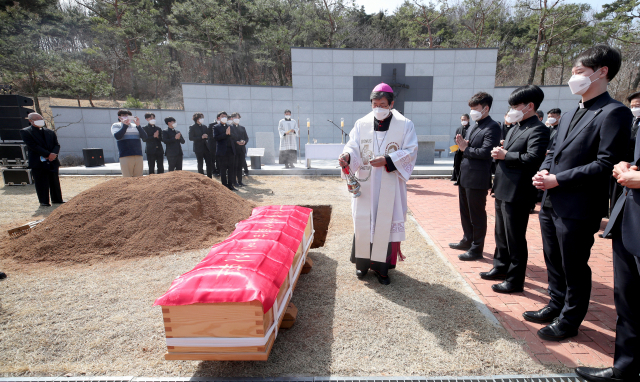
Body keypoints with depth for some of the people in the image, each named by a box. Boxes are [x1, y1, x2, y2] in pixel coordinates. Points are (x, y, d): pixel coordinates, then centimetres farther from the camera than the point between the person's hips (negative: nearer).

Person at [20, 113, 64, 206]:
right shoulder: (25, 132, 1)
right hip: (38, 162, -4)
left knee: (55, 182, 9)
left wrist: (54, 153, -13)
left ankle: (57, 199, 18)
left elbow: (57, 145, 9)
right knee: (41, 183, -1)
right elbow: (33, 146, -10)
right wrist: (48, 154, -16)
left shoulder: (50, 132, 16)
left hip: (52, 161, 4)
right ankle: (44, 202, 6)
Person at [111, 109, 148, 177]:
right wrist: (125, 125, -11)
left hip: (138, 156, 3)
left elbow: (145, 137, 3)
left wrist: (138, 126, -8)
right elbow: (117, 136, -9)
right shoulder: (116, 125, 10)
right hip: (125, 156, -3)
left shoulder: (135, 125, 17)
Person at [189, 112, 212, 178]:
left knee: (209, 164, 0)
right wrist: (201, 137, -18)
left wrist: (206, 136, -5)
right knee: (200, 165, 2)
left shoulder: (204, 127, 14)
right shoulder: (192, 127, -3)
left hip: (206, 147, 5)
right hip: (198, 148, -5)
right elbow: (191, 138, -11)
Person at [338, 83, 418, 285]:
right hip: (365, 183, 2)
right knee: (363, 222, 7)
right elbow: (353, 146, -2)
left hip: (390, 185, -1)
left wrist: (387, 160, -19)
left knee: (386, 223, 2)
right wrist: (347, 155, -25)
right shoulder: (361, 124, 4)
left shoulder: (405, 125, -1)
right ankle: (363, 261, 24)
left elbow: (411, 151, -5)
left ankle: (382, 266, 16)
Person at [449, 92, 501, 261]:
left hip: (477, 179, -9)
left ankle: (476, 249, 14)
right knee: (465, 212, 19)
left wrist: (465, 149, -11)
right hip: (465, 176, 9)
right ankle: (467, 241, 35)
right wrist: (463, 144, -6)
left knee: (477, 215, 2)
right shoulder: (474, 126, 15)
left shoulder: (492, 127, -12)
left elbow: (485, 152, -22)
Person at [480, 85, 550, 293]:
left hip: (517, 193, -9)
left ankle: (515, 280, 15)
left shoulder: (538, 130, -13)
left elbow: (533, 158, -25)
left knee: (515, 239, 2)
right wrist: (499, 153, 2)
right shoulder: (515, 128, 16)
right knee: (501, 234, 20)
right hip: (503, 190, 9)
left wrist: (505, 155, -16)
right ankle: (501, 268, 37)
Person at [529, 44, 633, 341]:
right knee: (554, 262, 20)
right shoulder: (570, 115, 15)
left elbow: (606, 164, -18)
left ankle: (569, 321, 25)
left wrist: (558, 180, -19)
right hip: (551, 203, 8)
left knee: (574, 268, 8)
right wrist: (543, 171, 0)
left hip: (578, 208, -8)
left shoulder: (614, 113, -11)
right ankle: (556, 307, 38)